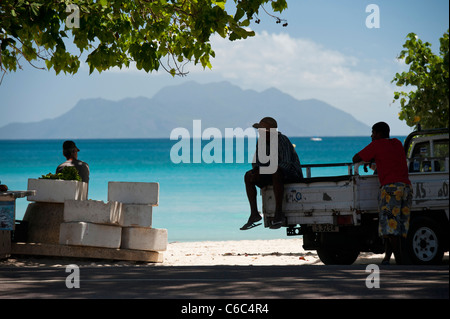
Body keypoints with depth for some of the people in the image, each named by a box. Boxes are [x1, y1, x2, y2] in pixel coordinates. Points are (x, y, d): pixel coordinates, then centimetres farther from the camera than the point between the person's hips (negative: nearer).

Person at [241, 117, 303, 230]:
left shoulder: (282, 140, -22)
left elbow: (286, 164, -30)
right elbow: (256, 162, 9)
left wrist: (262, 171, -33)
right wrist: (256, 170, -16)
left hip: (292, 174, -8)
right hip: (275, 174, 8)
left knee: (276, 173, -39)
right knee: (248, 176, -9)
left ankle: (278, 214, -36)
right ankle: (254, 213, -14)